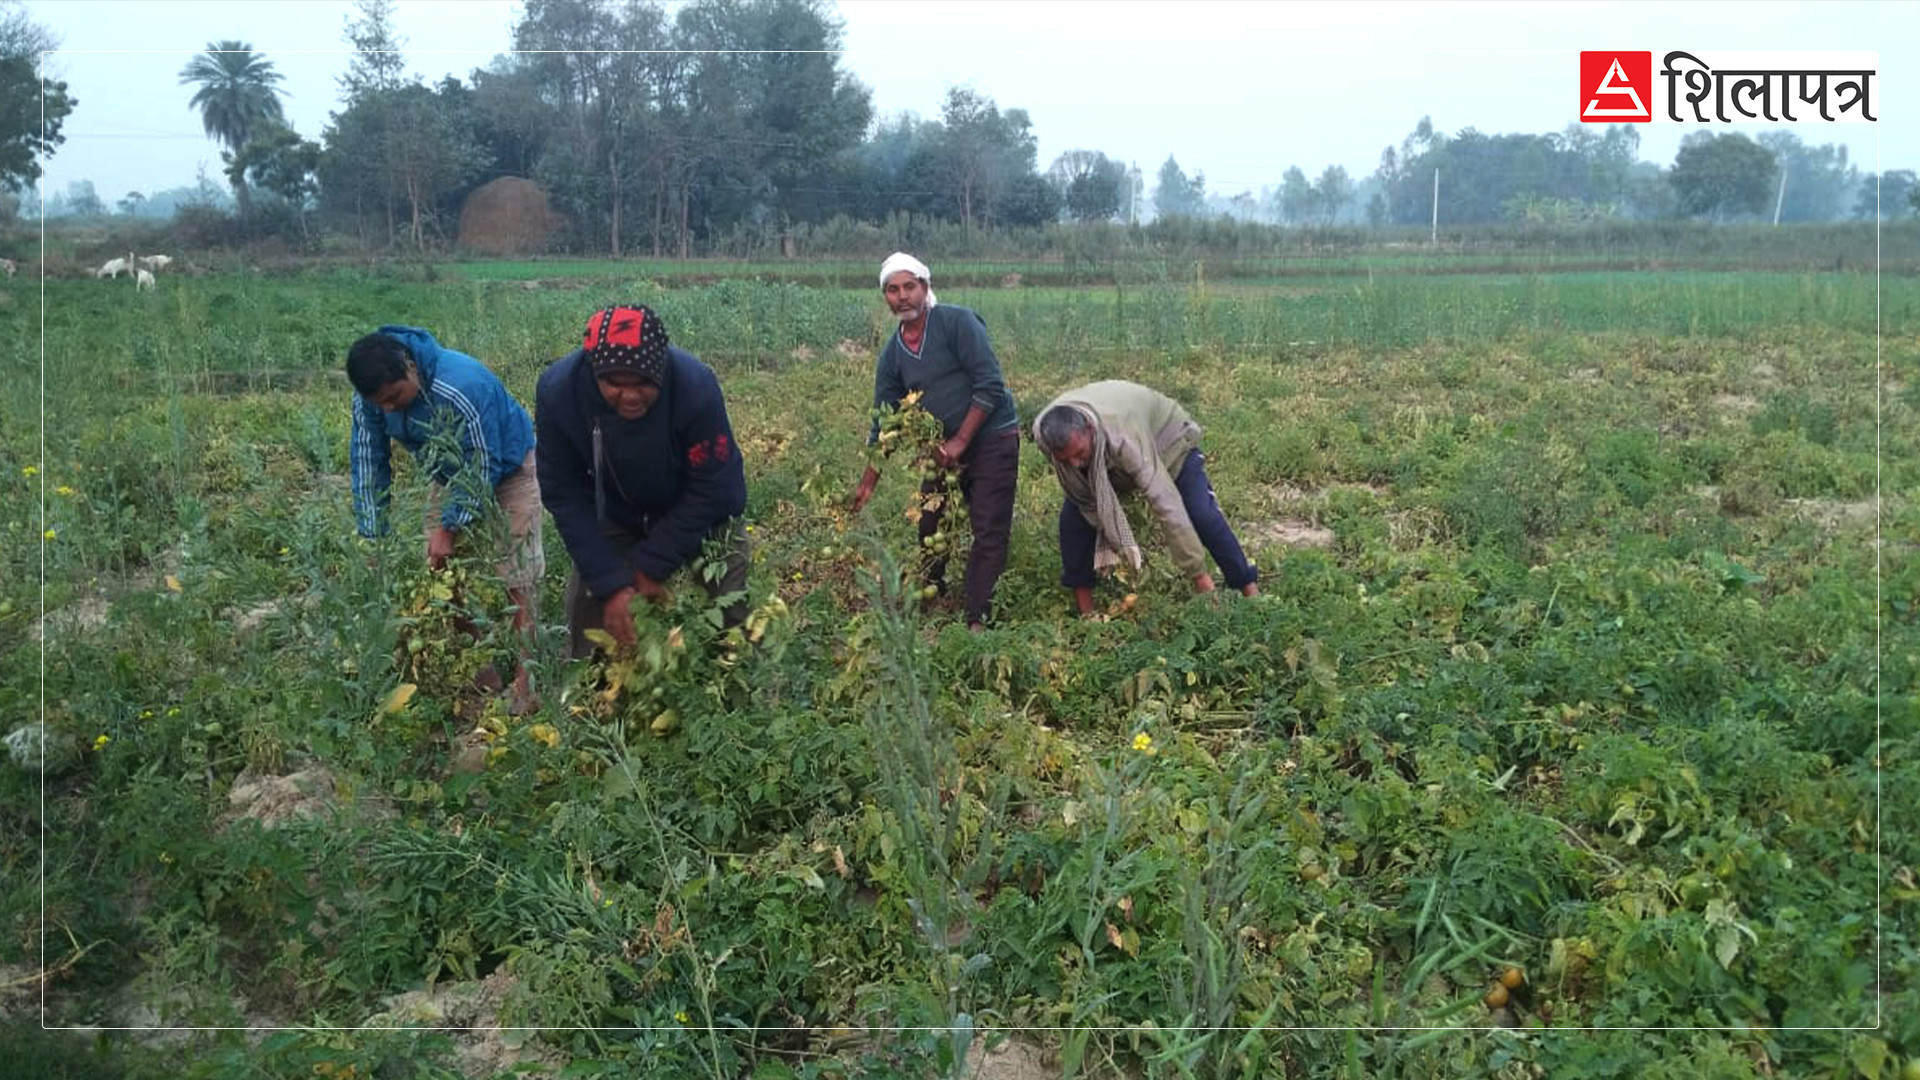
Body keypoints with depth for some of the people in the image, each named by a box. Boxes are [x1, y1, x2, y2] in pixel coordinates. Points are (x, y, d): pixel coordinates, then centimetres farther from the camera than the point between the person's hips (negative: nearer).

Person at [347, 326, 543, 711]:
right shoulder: (368, 401, -18)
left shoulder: (462, 389, -38)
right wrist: (373, 538, -11)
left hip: (505, 472, -6)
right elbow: (368, 466, -9)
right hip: (452, 475, 6)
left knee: (516, 575, -11)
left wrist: (450, 526, -26)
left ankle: (523, 676, -4)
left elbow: (483, 469, -30)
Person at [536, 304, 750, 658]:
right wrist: (611, 585, -26)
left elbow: (712, 491, -25)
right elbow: (564, 495, -21)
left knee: (727, 617, -1)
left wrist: (651, 566, -22)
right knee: (587, 612, 2)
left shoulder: (696, 386, -36)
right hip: (616, 518, 2)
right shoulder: (557, 390, -30)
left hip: (700, 518, -2)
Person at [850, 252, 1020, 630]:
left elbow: (990, 386, -18)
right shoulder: (892, 354, 4)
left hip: (991, 438, -6)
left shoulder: (957, 322, -13)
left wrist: (960, 442, -19)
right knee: (927, 523, 10)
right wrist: (868, 483, 6)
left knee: (989, 532, -6)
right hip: (944, 446, 6)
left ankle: (977, 619, -1)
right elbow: (883, 423, 9)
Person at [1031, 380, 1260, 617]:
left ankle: (1251, 591, -5)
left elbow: (1166, 503, -47)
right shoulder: (1043, 434, -32)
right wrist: (1116, 546, -16)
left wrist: (1198, 573, -45)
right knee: (1074, 516, -12)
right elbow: (1082, 494, -16)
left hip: (1167, 436, -4)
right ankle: (1086, 613, 0)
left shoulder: (1125, 436, -48)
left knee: (1202, 515, -19)